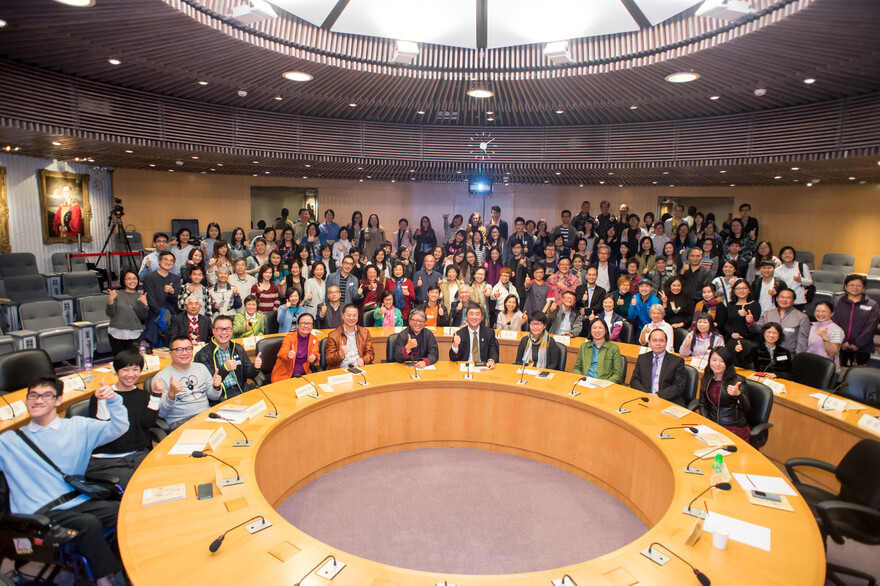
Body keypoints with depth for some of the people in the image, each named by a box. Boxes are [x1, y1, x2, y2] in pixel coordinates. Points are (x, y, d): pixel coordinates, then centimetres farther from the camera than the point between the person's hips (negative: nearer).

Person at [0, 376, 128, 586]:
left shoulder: (78, 427, 10)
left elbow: (118, 428, 0)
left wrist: (113, 400, -18)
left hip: (79, 502, 2)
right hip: (41, 513, -2)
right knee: (88, 523, -30)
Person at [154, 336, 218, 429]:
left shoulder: (201, 367, 17)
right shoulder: (161, 377, 0)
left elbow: (213, 397, 19)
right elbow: (161, 414, -5)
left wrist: (216, 387, -3)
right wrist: (171, 393, -22)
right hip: (180, 422, -5)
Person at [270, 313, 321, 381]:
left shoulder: (314, 339, 8)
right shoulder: (289, 336, -2)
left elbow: (316, 355, 0)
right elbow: (282, 353, -16)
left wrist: (314, 358, -26)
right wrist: (288, 355, -40)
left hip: (303, 374, 3)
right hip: (285, 375, -3)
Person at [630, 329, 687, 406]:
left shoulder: (677, 361, 6)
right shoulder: (642, 358, 15)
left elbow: (679, 386, -2)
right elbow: (634, 380, 9)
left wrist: (658, 395, -15)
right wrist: (646, 394, -10)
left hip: (669, 402, -2)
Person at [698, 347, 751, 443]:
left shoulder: (738, 381, -5)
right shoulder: (706, 380, 7)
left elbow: (747, 408, -12)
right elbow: (702, 404, 15)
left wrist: (738, 394, -32)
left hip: (734, 427, -3)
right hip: (712, 425, 3)